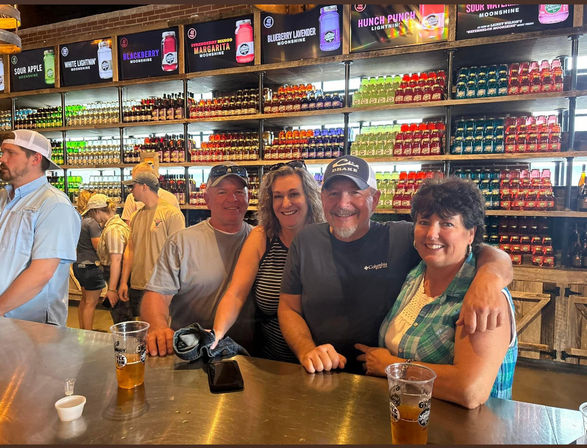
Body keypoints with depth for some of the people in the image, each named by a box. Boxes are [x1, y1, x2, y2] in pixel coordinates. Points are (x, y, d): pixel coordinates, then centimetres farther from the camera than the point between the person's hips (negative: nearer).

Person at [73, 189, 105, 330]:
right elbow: (98, 246, -19)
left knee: (85, 299, 20)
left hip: (79, 265, 9)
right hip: (91, 266, -9)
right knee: (91, 302, -1)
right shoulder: (91, 222, -18)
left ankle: (82, 330, 30)